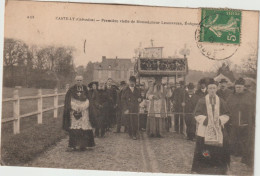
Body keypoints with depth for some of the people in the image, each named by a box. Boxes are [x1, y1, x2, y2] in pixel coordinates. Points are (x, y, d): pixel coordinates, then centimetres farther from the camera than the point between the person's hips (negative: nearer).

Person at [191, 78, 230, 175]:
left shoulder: (221, 101, 8)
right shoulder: (202, 101, 2)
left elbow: (226, 115, 8)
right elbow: (197, 114, 0)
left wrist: (220, 120, -10)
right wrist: (205, 119, -15)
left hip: (218, 130, 2)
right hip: (204, 130, -2)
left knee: (218, 150, 1)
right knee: (203, 151, -4)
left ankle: (219, 169, 12)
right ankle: (201, 169, 5)